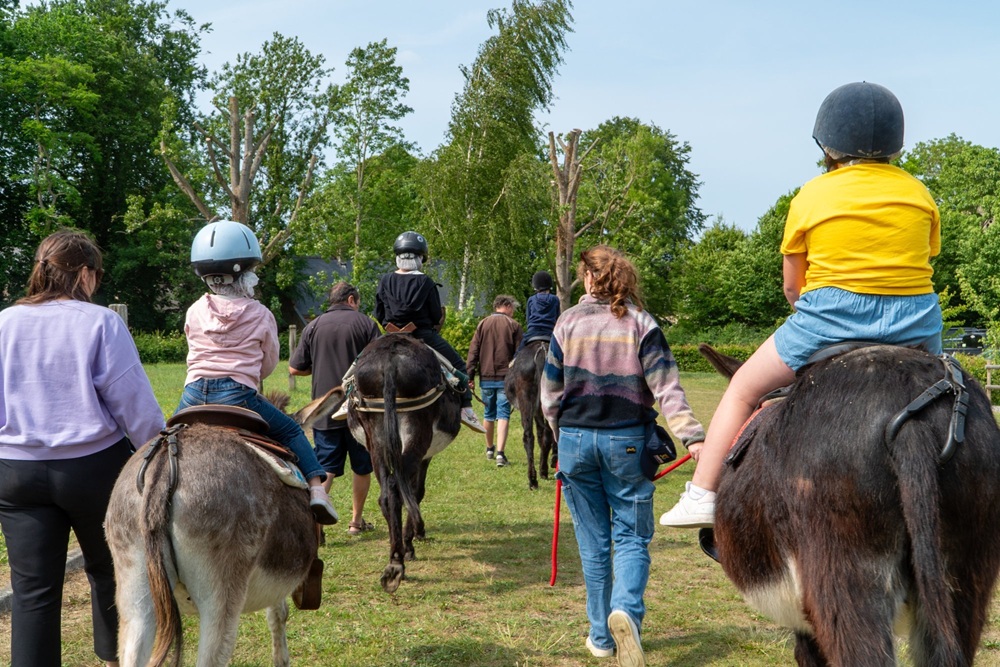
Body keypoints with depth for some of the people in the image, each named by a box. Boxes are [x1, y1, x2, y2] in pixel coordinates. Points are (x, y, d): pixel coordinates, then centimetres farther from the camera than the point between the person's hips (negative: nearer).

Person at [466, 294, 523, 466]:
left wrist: (470, 375, 3)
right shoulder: (514, 325, -1)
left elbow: (473, 351, 3)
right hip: (506, 378, -3)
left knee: (489, 414, 17)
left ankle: (489, 449, 31)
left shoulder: (482, 324, 6)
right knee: (503, 414, -4)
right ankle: (500, 452, -16)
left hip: (486, 378, 3)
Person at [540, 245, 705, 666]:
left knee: (593, 541, 11)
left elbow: (550, 393, 6)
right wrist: (692, 438, -15)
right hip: (627, 442, -1)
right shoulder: (641, 324, -3)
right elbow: (665, 389, -13)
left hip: (576, 440, 1)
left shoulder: (568, 323, 0)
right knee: (632, 536, 8)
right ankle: (626, 610, -18)